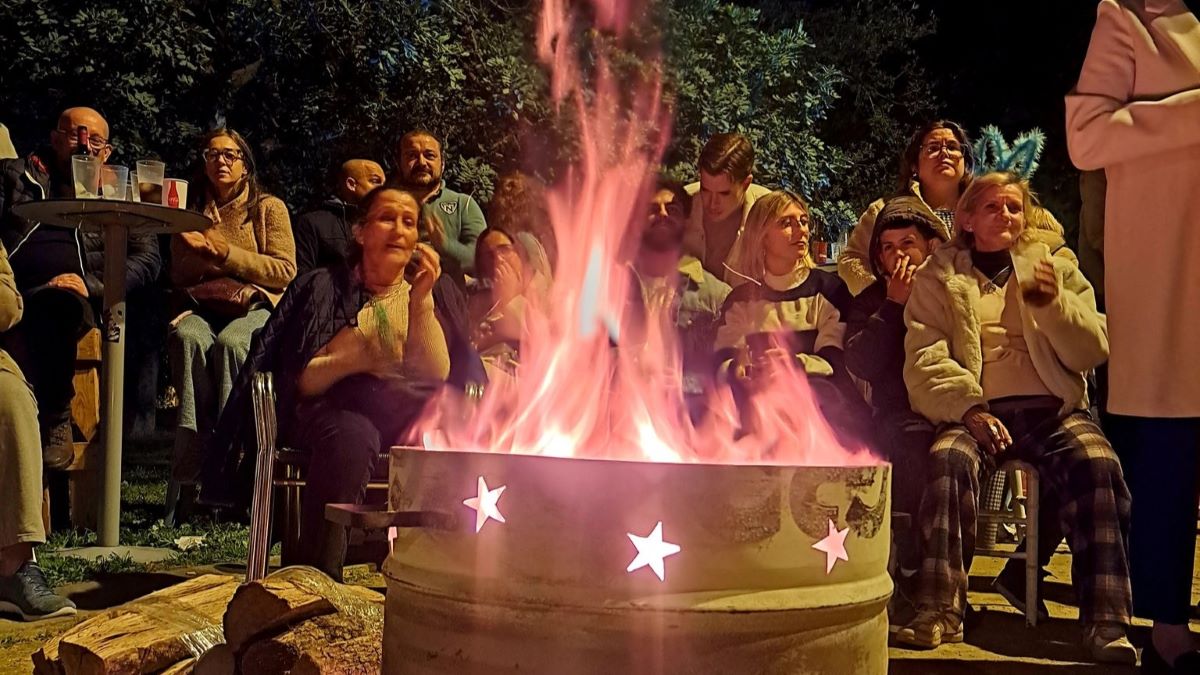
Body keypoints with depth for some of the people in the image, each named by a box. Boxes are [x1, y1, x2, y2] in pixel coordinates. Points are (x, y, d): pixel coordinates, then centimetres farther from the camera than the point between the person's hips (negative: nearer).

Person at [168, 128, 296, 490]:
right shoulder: (192, 212, 21)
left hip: (256, 306, -2)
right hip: (203, 306, 3)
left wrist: (227, 253, -8)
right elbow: (179, 277, 19)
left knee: (229, 342, -37)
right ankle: (196, 446, -33)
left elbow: (286, 273, -1)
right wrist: (203, 255, -3)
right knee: (187, 336, -34)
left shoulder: (269, 208, 10)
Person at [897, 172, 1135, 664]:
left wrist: (1054, 303, -9)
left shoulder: (1056, 270, 19)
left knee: (1097, 464, -29)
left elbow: (1093, 353, 10)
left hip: (1052, 410, 2)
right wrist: (970, 409, -18)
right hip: (976, 413, -1)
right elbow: (923, 358, 0)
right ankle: (939, 612, -27)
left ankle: (1105, 622, -24)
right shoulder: (938, 277, 13)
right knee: (947, 459, -33)